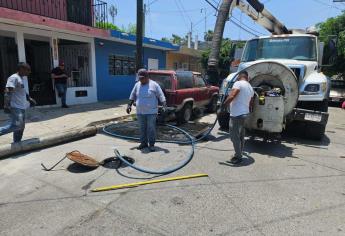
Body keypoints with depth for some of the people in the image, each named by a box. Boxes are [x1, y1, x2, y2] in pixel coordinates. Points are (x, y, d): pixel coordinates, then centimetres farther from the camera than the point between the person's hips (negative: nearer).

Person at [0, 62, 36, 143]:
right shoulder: (14, 78, -12)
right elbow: (8, 92, -21)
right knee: (16, 125, -15)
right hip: (15, 107, -10)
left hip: (21, 107, 10)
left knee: (21, 127, 12)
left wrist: (30, 99, 20)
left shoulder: (21, 79, 17)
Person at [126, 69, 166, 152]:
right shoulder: (137, 85, 8)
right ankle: (143, 143, 24)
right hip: (140, 112, 5)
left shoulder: (154, 85, -7)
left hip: (151, 112, -4)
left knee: (151, 128, -1)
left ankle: (151, 144, 9)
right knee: (142, 128, 12)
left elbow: (161, 96, -9)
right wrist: (129, 105, 11)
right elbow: (132, 96, 15)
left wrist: (164, 105, -20)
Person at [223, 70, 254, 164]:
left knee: (235, 137, -1)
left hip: (236, 115, -9)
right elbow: (250, 103, 24)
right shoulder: (250, 88, 16)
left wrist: (223, 105, -16)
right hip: (244, 114, 9)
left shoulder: (238, 83, -12)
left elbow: (231, 96, -25)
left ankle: (238, 157, 5)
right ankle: (239, 154, 27)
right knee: (241, 136, 17)